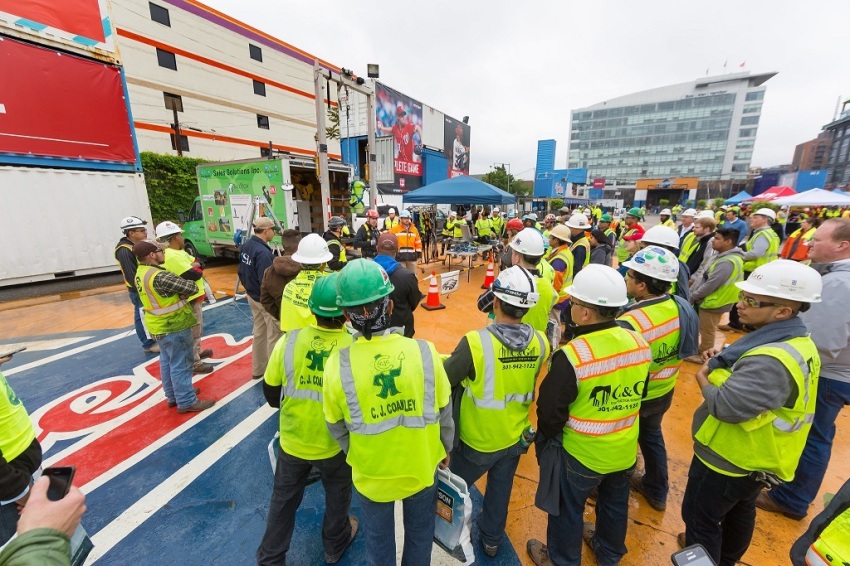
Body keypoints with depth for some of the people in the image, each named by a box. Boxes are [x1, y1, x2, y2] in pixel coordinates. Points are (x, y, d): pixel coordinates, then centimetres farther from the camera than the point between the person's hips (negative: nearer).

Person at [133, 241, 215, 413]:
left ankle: (173, 395, 35)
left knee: (167, 362, 21)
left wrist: (179, 294, -11)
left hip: (159, 325, 10)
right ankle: (187, 402, 11)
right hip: (173, 326, -10)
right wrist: (184, 289, -2)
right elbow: (191, 288, -23)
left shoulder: (141, 273, 5)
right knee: (180, 364, 1)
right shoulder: (159, 276, -26)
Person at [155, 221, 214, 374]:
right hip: (190, 300, -11)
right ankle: (194, 363, 11)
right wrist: (197, 270, -6)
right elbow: (194, 275, -28)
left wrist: (194, 266, -12)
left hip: (194, 296, 11)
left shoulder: (179, 252, 9)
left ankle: (197, 352, 42)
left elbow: (198, 262, 10)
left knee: (196, 329, 25)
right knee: (193, 332, 0)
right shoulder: (172, 256, -25)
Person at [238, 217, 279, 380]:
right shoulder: (263, 252, -27)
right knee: (274, 335, 4)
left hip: (252, 296, 10)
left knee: (259, 332, 21)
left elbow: (242, 271, 12)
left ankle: (258, 369, 35)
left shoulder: (246, 245, 3)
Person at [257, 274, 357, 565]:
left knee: (283, 499, 27)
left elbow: (271, 392, -6)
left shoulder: (289, 340, -21)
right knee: (337, 495, 28)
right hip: (335, 444, -1)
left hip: (292, 440, 2)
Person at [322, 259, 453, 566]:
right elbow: (444, 411, -9)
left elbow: (337, 428, -8)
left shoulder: (337, 364, -25)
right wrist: (446, 449, 10)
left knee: (378, 539, 29)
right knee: (420, 532, 30)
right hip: (422, 466, 1)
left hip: (371, 472, 0)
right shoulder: (425, 352, -25)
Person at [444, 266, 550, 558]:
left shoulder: (475, 342, -33)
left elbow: (444, 379, -19)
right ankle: (492, 539, 52)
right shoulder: (540, 342, -18)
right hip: (515, 436, 4)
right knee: (500, 491, 28)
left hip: (477, 438, -3)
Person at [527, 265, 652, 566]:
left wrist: (546, 438, 0)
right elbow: (639, 396, 3)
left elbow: (550, 411, -21)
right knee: (615, 504, 30)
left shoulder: (571, 355, -33)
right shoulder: (640, 344, -13)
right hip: (625, 450, 6)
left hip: (581, 452, -6)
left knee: (568, 511, 20)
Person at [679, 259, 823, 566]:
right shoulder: (797, 342, -2)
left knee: (700, 518, 12)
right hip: (756, 458, 10)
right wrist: (725, 362, -7)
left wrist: (704, 378, -16)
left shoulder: (772, 360, -35)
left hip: (729, 460, -10)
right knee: (740, 513, 31)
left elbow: (726, 407, -34)